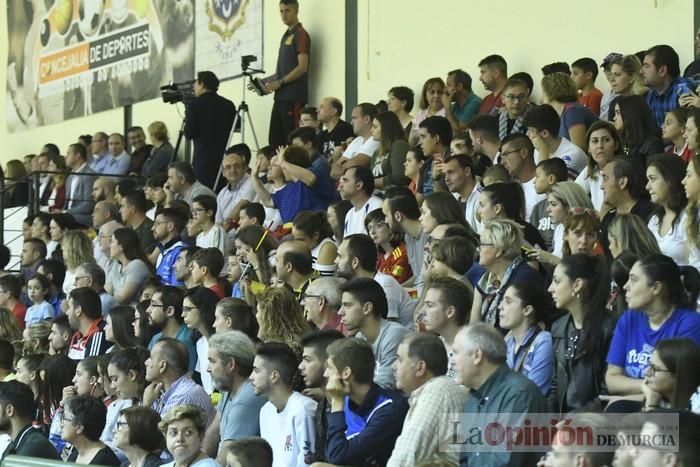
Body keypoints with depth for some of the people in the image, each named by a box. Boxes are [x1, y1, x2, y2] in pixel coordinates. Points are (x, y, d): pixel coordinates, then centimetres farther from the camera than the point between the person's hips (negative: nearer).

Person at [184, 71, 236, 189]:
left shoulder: (195, 104, -5)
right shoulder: (228, 105, 8)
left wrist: (187, 117, 10)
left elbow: (189, 134, -7)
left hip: (204, 159, -5)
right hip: (225, 158, 5)